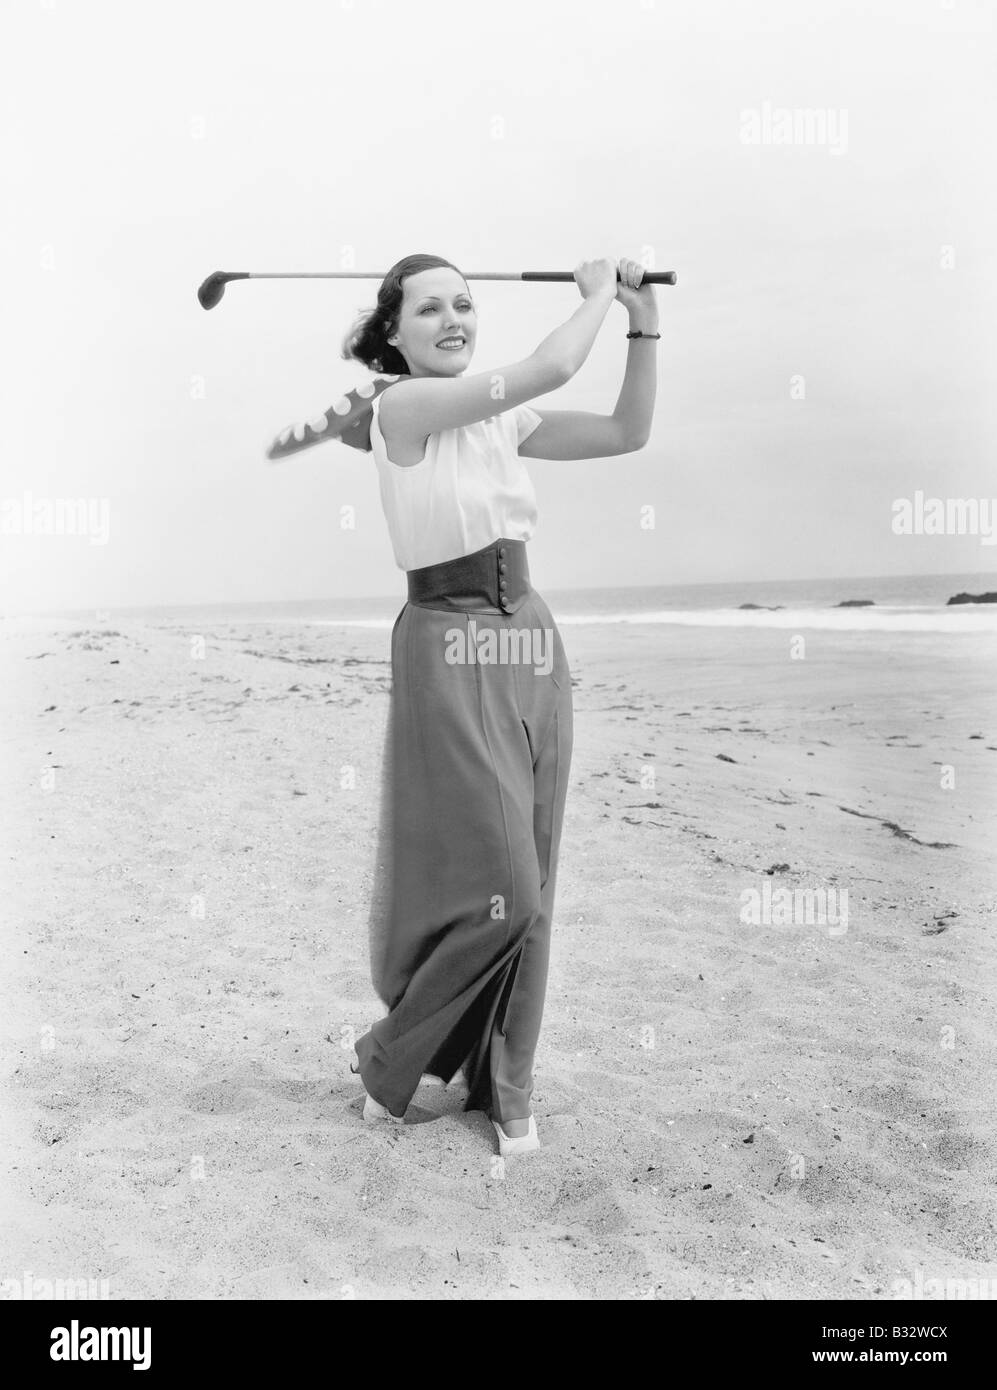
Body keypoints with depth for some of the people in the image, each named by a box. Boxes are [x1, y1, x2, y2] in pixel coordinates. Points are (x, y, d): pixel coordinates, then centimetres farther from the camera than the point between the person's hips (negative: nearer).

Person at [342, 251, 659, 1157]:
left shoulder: (502, 420, 12)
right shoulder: (402, 406, -9)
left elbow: (629, 431, 16)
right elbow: (548, 370, -17)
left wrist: (644, 326, 10)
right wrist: (596, 295, -1)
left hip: (533, 649, 7)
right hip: (451, 654, -7)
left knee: (526, 893, 10)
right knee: (495, 892, -6)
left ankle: (504, 1085, 26)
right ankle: (391, 1060, 18)